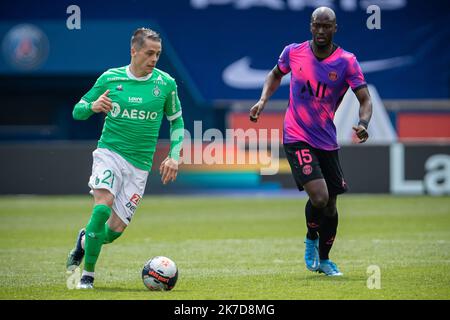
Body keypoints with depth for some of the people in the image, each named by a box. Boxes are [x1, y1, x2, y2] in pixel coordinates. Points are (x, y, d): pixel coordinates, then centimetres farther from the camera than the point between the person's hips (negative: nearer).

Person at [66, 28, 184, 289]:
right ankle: (88, 274, -13)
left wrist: (174, 157, 4)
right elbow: (78, 111, 8)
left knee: (115, 230, -1)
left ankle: (85, 241, 34)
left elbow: (176, 120, 15)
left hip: (140, 163, 2)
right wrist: (93, 106, -15)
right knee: (103, 206, -27)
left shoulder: (166, 83, 1)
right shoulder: (110, 78, 0)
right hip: (109, 152, -2)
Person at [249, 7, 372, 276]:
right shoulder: (293, 52, -4)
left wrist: (363, 124, -31)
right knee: (319, 197, -19)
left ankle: (324, 259, 33)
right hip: (297, 138, -2)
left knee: (330, 205, 10)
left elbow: (365, 99, -11)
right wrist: (263, 100, 2)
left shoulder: (347, 62, -8)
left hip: (327, 141, 2)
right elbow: (276, 74, 17)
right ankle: (311, 239, 12)